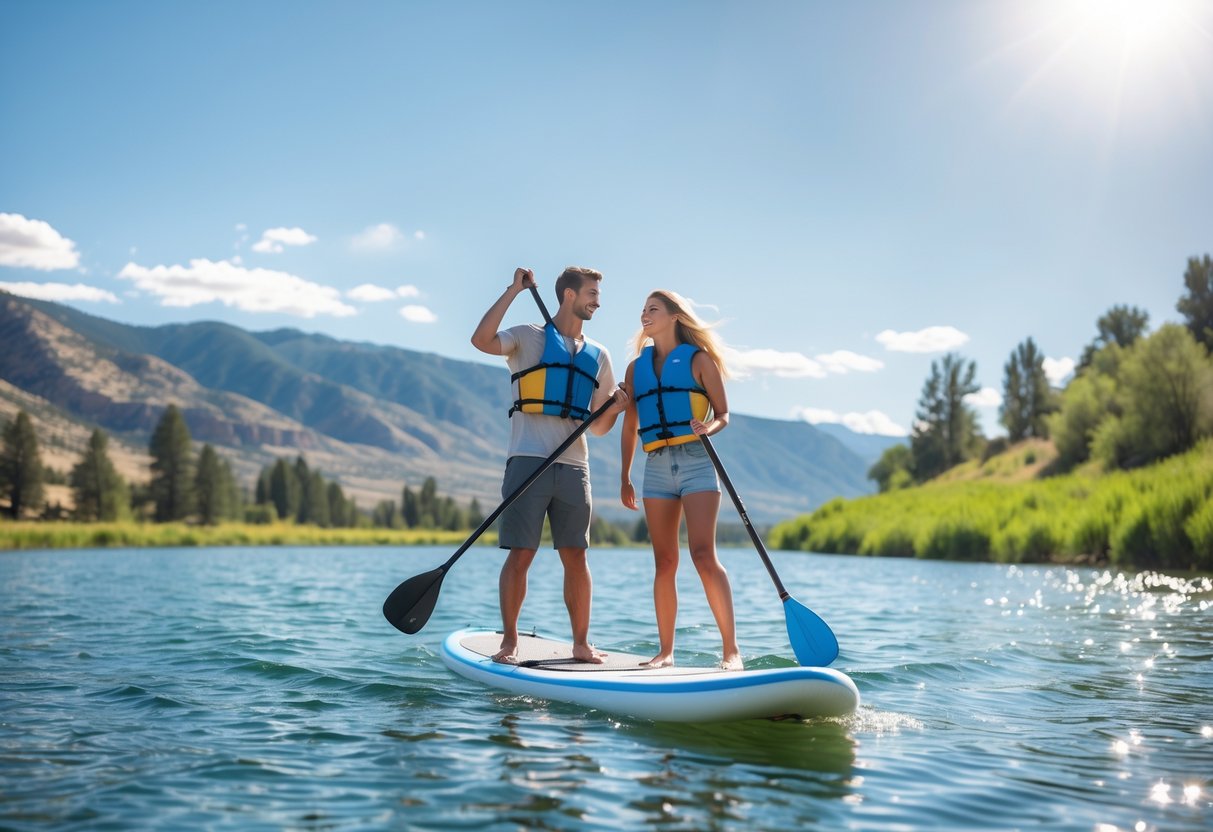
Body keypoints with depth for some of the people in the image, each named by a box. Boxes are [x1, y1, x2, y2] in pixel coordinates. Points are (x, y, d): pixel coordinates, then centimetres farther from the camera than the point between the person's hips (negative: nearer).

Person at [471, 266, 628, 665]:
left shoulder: (598, 355, 19)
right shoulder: (529, 338, 6)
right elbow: (482, 340, -14)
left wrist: (615, 409, -3)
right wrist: (514, 291, -10)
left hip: (574, 466, 4)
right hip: (529, 461, -4)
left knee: (576, 557, 5)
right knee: (520, 554, -4)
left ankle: (581, 644, 12)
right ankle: (509, 641, 6)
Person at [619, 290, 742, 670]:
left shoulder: (699, 359, 4)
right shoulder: (636, 367, 16)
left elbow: (723, 415, 3)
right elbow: (629, 427, 19)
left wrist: (707, 428, -19)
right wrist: (625, 477, 17)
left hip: (695, 462, -4)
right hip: (657, 467, 4)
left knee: (703, 555, -15)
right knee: (665, 562, 4)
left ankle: (731, 649, -13)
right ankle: (666, 650, 11)